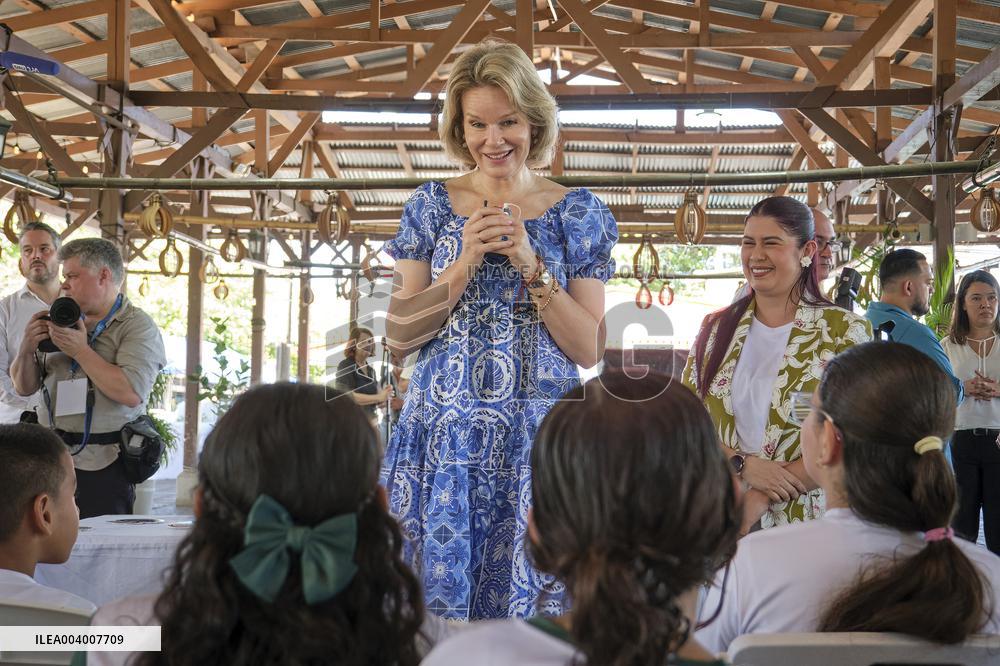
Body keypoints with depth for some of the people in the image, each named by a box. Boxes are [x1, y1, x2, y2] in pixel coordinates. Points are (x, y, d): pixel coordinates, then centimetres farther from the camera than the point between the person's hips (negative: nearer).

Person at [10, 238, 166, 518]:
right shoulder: (61, 321, 14)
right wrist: (27, 349, -3)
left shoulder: (137, 325, -4)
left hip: (103, 466, -5)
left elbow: (131, 393, -20)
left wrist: (81, 350, -15)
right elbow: (24, 387, 16)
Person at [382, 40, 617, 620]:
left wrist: (531, 265, -13)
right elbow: (400, 336, 1)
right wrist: (464, 263, -10)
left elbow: (590, 349, -3)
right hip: (443, 435, 1)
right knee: (437, 585, 4)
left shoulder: (576, 212, 2)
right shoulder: (433, 205, 6)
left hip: (538, 441, -1)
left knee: (527, 591, 3)